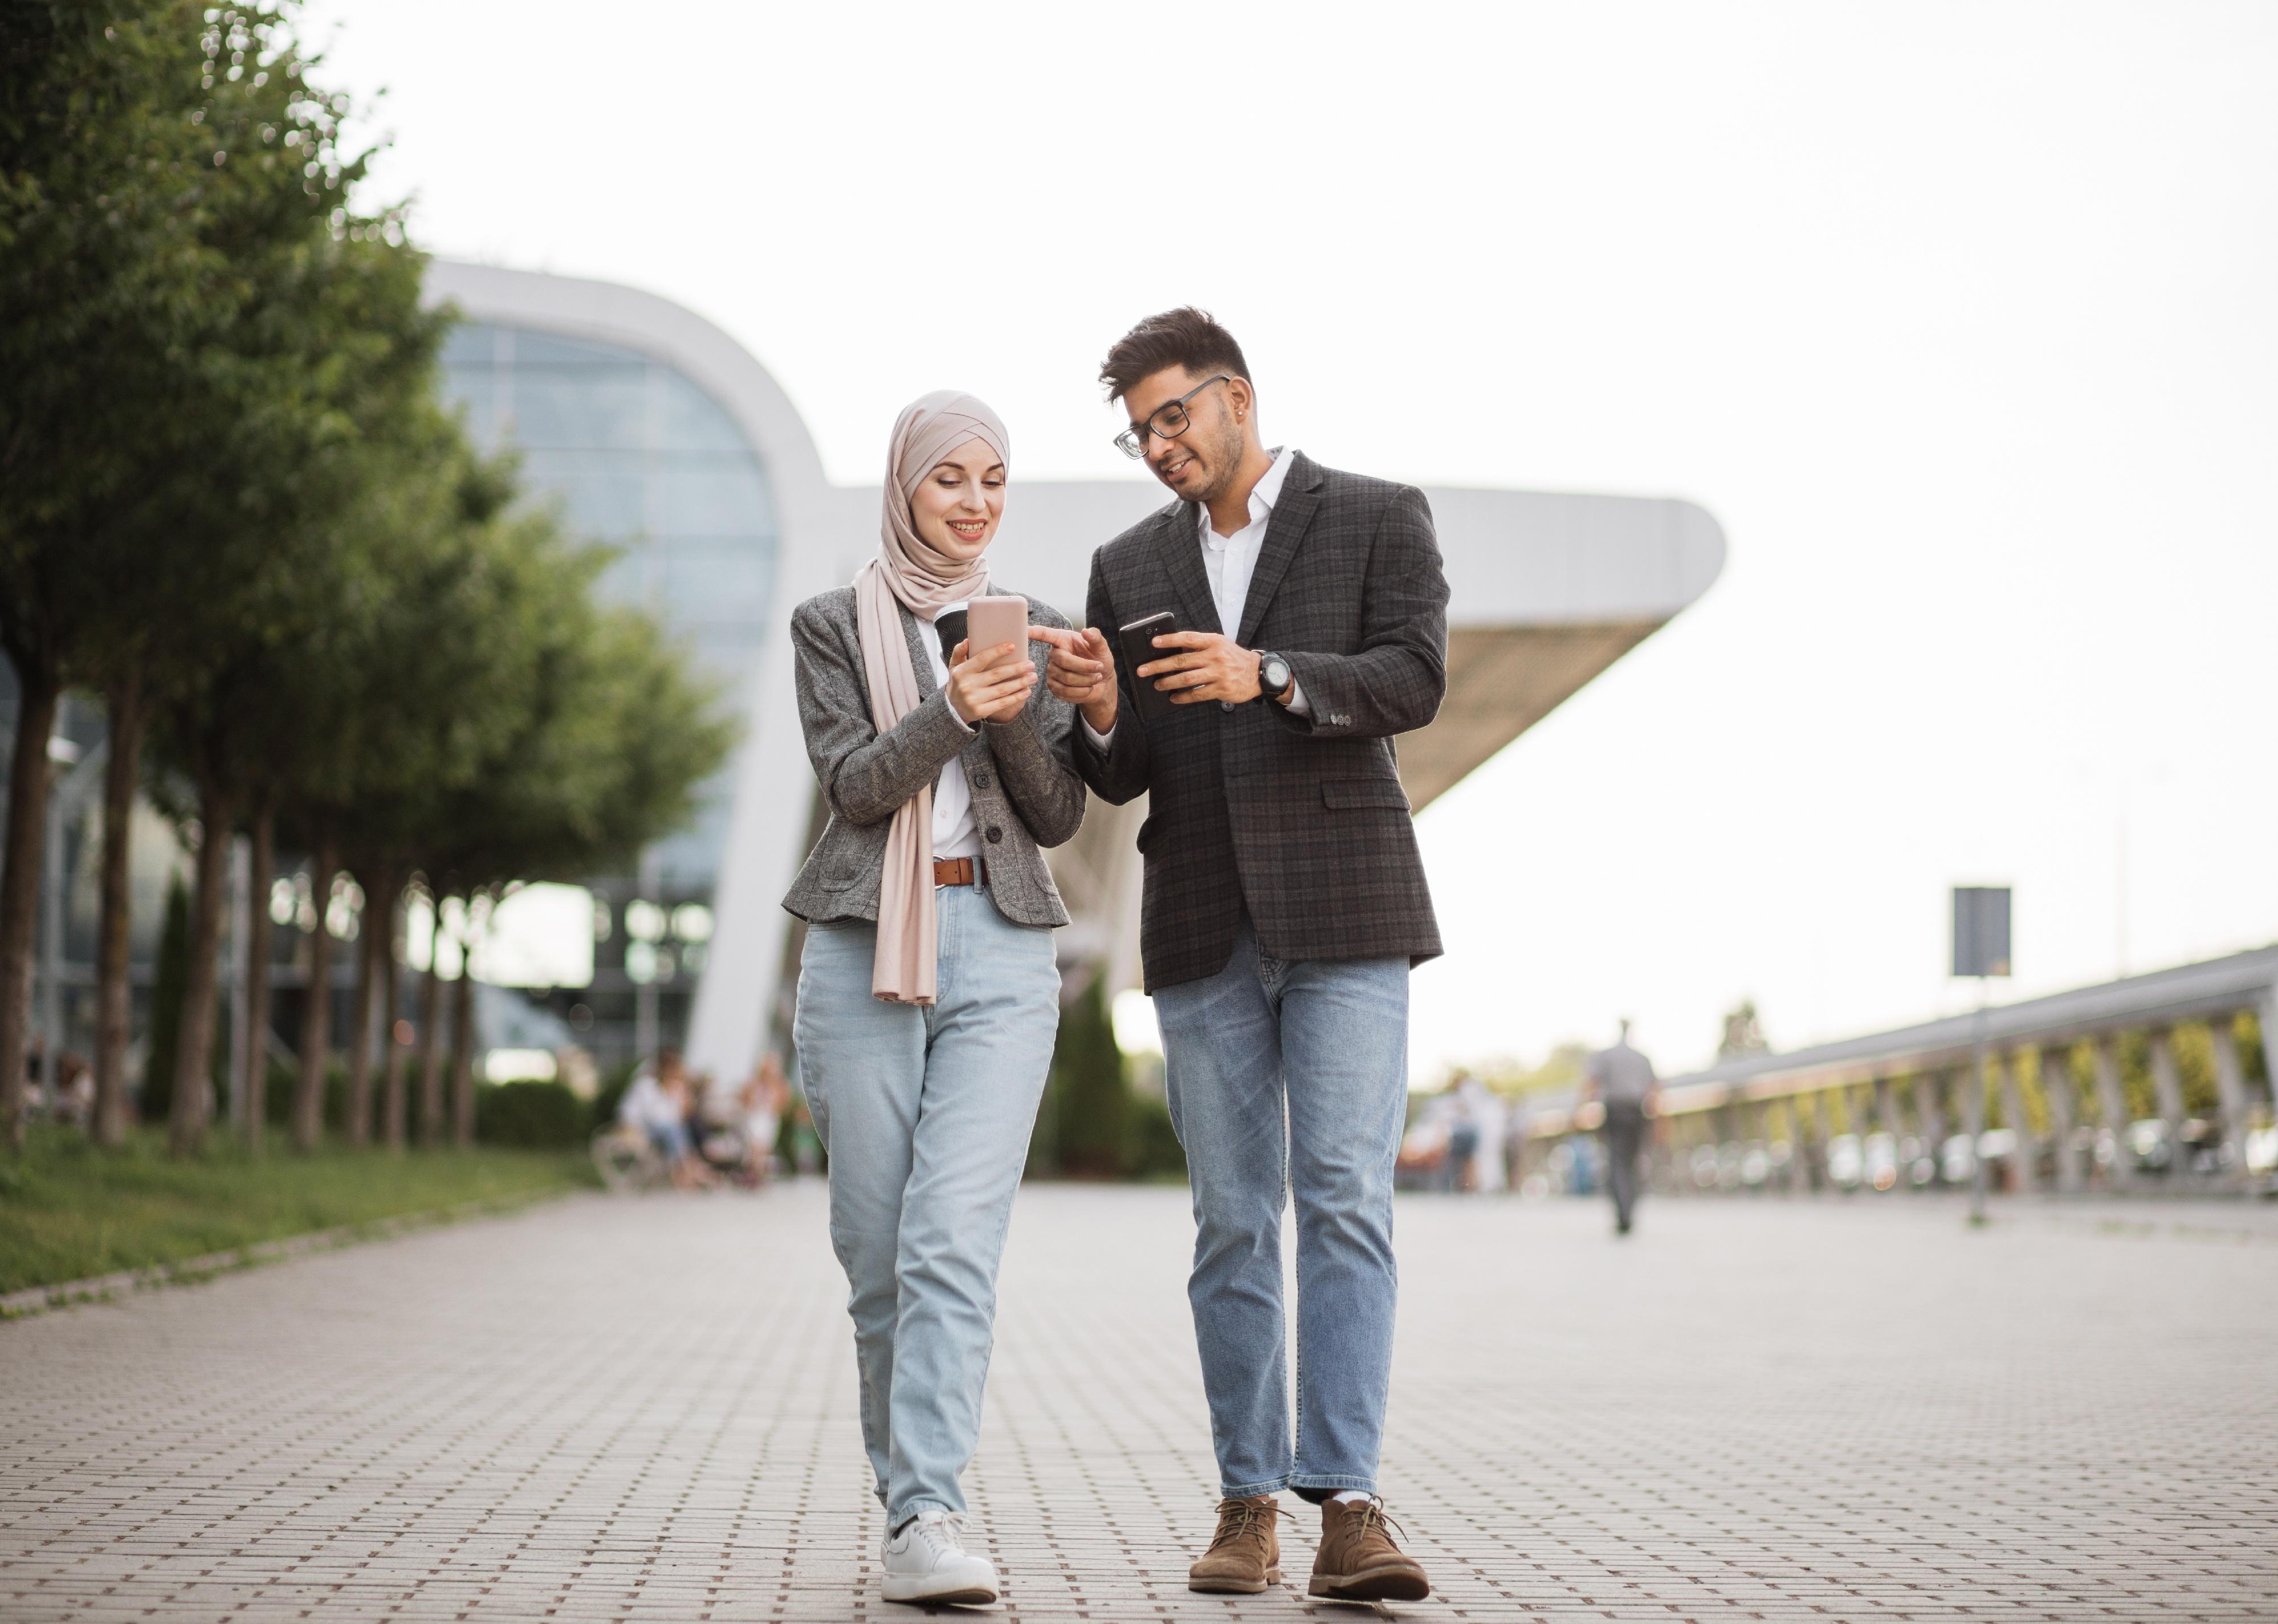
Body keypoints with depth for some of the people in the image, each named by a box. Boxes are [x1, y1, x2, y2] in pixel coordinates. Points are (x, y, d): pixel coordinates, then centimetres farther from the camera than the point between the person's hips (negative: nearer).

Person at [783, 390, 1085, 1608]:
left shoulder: (1030, 628, 13)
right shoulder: (832, 625, 8)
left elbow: (1058, 814, 8)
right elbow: (854, 785, -5)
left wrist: (1014, 717, -9)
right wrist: (951, 710, -21)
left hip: (1000, 952, 0)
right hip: (863, 949, 0)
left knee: (955, 1243, -14)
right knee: (877, 1254, 3)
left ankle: (928, 1521, -20)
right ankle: (909, 1496, 17)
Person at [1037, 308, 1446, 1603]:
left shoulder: (1378, 518, 4)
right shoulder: (1129, 568, 15)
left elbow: (1415, 679, -11)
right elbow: (1122, 779, 13)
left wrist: (1267, 676, -25)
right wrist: (1098, 716, -10)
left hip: (1342, 912, -3)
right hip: (1204, 933, 4)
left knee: (1345, 1205, -11)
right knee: (1234, 1224, 4)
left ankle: (1347, 1506, -13)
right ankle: (1250, 1502, 9)